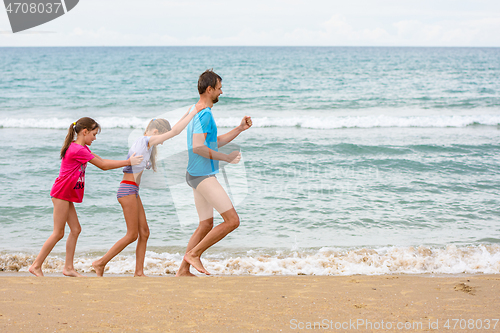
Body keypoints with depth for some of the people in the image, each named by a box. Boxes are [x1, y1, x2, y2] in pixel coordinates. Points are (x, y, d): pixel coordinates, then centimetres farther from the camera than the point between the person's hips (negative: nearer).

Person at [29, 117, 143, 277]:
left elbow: (101, 160, 14)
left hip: (67, 195, 10)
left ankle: (68, 267, 11)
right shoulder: (78, 150, -19)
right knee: (58, 233, -5)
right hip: (62, 193, -10)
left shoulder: (80, 148, 13)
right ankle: (36, 265, 2)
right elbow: (103, 166, -16)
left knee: (75, 229, 8)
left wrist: (126, 161, 7)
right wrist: (128, 162, -10)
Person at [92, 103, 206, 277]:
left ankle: (139, 272, 8)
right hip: (128, 190, -10)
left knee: (144, 232, 7)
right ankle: (101, 263, 2)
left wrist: (187, 114, 22)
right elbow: (175, 131, -13)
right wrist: (194, 112, -8)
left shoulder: (144, 142, 16)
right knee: (132, 235, -5)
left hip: (132, 191, 10)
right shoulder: (145, 140, -11)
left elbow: (171, 130, 24)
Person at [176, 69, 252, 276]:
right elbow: (198, 147, -26)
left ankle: (183, 270, 17)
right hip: (204, 175, -11)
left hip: (197, 176, 11)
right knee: (232, 221, -11)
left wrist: (240, 129, 19)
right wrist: (227, 158, -18)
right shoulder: (205, 114, -16)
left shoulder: (198, 112, 17)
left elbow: (215, 143, 26)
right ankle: (194, 253, -4)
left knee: (206, 225, 15)